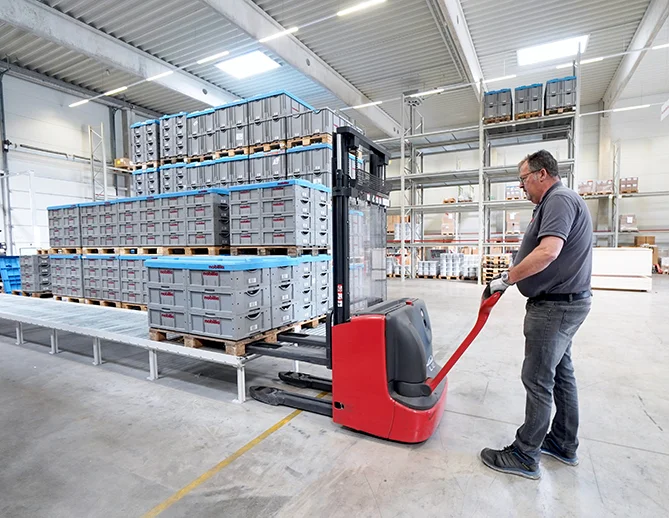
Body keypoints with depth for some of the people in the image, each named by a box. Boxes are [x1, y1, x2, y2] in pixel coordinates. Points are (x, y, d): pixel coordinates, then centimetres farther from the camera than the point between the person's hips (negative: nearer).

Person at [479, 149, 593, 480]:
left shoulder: (559, 199, -16)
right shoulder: (554, 202, 17)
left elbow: (548, 252, -31)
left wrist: (505, 279, -23)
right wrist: (510, 279, 14)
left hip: (556, 306, -11)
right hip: (560, 304, 11)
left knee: (538, 379, -3)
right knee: (560, 374, 18)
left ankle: (524, 456, 10)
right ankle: (563, 445, 33)